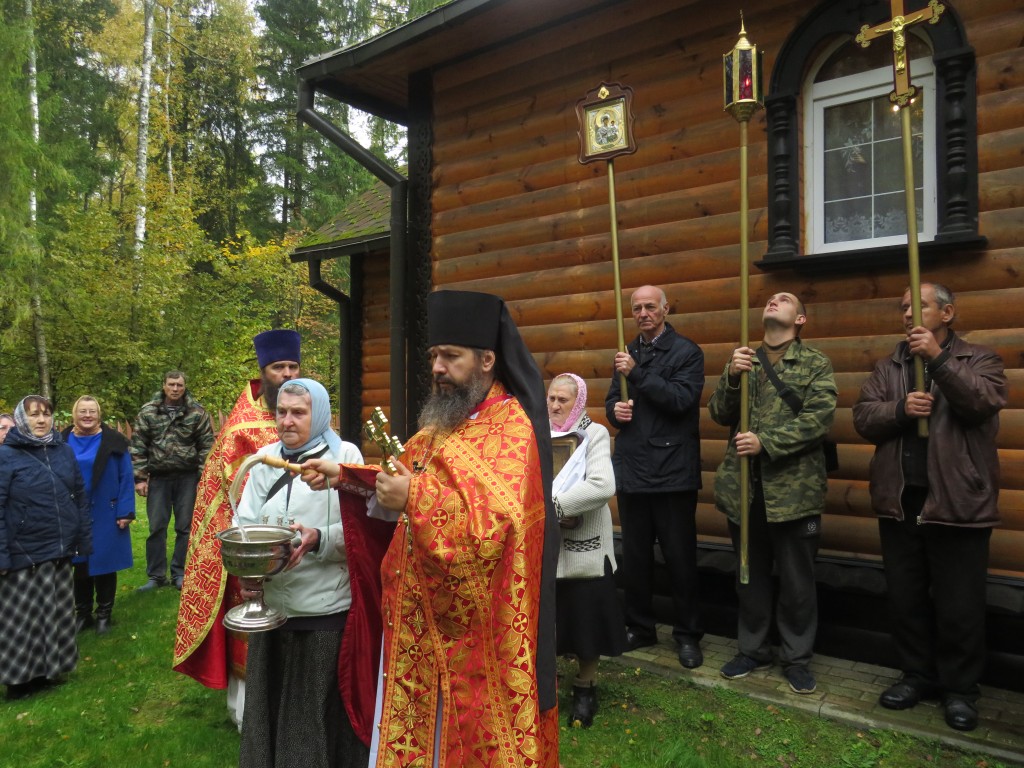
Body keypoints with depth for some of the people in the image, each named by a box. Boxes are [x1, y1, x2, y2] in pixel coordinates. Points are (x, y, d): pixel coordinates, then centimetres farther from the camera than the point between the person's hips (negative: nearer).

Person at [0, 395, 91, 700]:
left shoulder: (63, 451, 6)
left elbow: (80, 496, 11)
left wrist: (84, 538, 8)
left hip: (60, 550, 5)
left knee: (56, 613, 14)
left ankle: (49, 668, 29)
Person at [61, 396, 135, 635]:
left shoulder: (113, 441, -6)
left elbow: (126, 478, -6)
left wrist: (125, 511, -11)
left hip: (105, 515, -2)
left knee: (104, 564, 7)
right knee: (78, 566, 11)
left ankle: (104, 614, 20)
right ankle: (82, 613, 26)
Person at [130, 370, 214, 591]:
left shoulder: (197, 412, -2)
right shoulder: (148, 412, 0)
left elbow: (207, 447, -1)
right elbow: (137, 447, 1)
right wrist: (140, 478, -3)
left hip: (188, 477, -1)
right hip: (159, 477, 1)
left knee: (185, 527, 6)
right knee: (156, 527, 6)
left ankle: (180, 574, 19)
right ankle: (156, 575, 18)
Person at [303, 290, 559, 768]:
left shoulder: (510, 429, -18)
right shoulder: (444, 421, 11)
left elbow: (495, 519, -30)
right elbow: (410, 480, 20)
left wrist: (414, 498, -29)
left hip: (471, 625, -8)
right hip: (421, 616, 8)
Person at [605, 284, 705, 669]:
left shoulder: (686, 352, -3)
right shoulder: (627, 353, 15)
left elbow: (681, 398, -16)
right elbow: (612, 400, 17)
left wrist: (637, 373, -18)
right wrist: (615, 410, -6)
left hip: (673, 471, -5)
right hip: (631, 468, 5)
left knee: (680, 557, 3)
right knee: (634, 556, 12)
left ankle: (687, 634, 18)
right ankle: (639, 627, 27)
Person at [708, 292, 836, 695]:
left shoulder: (816, 364, 0)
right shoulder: (743, 359, 11)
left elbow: (819, 418, -13)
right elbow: (720, 415, 3)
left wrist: (766, 443, -20)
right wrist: (731, 377, -14)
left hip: (794, 488, -3)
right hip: (745, 487, 3)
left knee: (796, 580, 8)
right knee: (751, 575, 15)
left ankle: (796, 657, 24)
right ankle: (753, 648, 31)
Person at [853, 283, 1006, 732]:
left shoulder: (978, 359, 3)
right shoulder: (888, 367, 11)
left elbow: (984, 402, -17)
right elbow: (863, 416, 0)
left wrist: (937, 358, -21)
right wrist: (900, 409, -19)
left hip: (957, 504, -4)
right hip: (899, 502, 4)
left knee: (958, 605, 6)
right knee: (905, 599, 13)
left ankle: (960, 687, 23)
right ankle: (918, 675, 29)